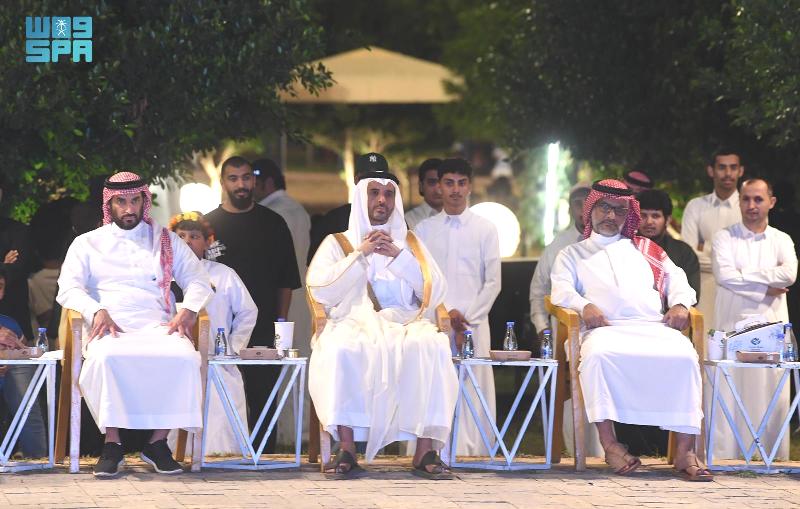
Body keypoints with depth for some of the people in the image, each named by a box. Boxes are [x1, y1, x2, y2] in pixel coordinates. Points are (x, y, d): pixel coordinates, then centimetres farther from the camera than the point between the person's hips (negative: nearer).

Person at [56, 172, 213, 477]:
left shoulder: (166, 241, 22)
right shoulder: (88, 243, 18)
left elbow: (198, 280, 17)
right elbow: (68, 288, 5)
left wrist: (188, 310, -6)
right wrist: (97, 311, -15)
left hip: (156, 326, 1)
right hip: (109, 328, -1)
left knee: (184, 357, -34)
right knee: (105, 357, -39)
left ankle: (159, 442, -24)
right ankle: (112, 443, -29)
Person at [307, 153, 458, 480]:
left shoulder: (410, 242, 22)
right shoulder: (338, 243, 18)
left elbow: (436, 293, 9)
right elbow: (320, 290, 2)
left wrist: (399, 256, 0)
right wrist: (361, 254, -2)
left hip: (405, 325, 1)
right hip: (354, 323, -1)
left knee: (432, 348, -34)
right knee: (341, 350, -38)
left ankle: (426, 452, -34)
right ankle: (346, 452, -36)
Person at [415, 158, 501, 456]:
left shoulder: (485, 230, 9)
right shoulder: (424, 230, 12)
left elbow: (493, 283, 5)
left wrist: (467, 320, -5)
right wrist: (446, 312, -7)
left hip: (474, 323, -1)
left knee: (473, 394, -8)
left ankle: (471, 454, -11)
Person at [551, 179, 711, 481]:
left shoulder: (644, 249, 32)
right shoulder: (572, 254, 28)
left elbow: (675, 277, 23)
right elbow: (562, 290, 11)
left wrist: (679, 303, 0)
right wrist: (584, 306, -11)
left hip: (653, 328, 2)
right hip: (605, 328, -2)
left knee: (684, 357, -32)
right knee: (597, 354, -40)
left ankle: (684, 451, -31)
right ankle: (609, 443, -35)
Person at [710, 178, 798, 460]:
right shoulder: (725, 238, 6)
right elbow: (724, 275, -11)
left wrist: (745, 277, -9)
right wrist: (765, 289, -9)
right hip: (733, 326, -2)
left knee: (771, 394, -1)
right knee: (730, 395, -6)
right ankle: (725, 457, -5)